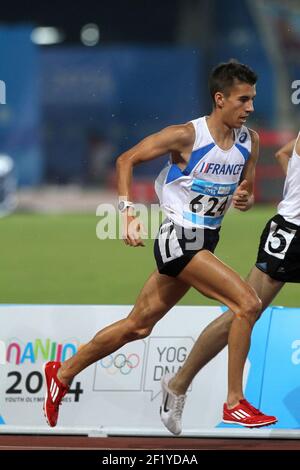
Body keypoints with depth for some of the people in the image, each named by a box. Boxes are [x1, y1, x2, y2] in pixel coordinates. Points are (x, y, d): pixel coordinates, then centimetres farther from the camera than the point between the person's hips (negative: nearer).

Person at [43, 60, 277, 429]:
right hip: (178, 239, -7)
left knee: (138, 326, 15)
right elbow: (126, 160, -6)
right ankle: (235, 402, -12)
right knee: (248, 304, -19)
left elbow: (246, 190, 16)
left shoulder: (248, 141, 3)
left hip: (206, 242, 7)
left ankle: (63, 373, 30)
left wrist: (245, 199, -9)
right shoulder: (186, 136, -16)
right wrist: (129, 214, -14)